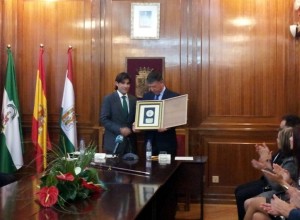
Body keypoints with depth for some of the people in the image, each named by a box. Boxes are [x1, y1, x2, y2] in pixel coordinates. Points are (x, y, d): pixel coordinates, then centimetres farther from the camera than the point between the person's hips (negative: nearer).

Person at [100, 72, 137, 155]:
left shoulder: (133, 99, 12)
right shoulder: (108, 99, -2)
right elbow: (104, 119, -9)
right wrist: (119, 129, -17)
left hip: (130, 141, 4)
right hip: (114, 141, -4)